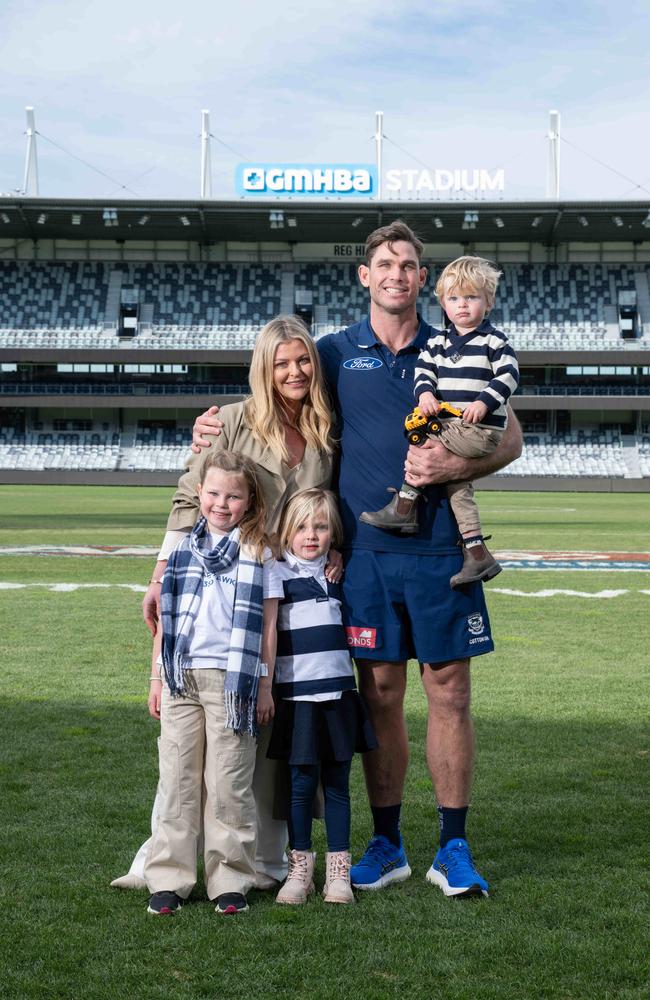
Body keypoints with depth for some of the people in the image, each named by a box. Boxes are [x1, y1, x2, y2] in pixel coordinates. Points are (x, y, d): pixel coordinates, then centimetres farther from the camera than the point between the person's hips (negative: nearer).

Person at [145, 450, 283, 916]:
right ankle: (169, 878, 12)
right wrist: (158, 675, 12)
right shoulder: (184, 548, 13)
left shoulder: (259, 552, 4)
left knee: (229, 784, -1)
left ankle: (230, 880, 8)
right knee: (178, 778, 5)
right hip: (181, 680, 3)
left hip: (232, 680, -3)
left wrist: (264, 686, -1)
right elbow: (166, 617, 16)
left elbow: (267, 624, 2)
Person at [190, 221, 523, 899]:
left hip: (441, 546, 0)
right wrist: (219, 424, 1)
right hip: (366, 549, 1)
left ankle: (454, 848, 11)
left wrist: (455, 466, -12)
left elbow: (510, 438, 6)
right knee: (379, 695, 6)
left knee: (449, 693, 1)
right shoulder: (335, 354, 9)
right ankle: (386, 845, 18)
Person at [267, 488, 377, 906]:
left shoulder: (338, 576, 12)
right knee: (302, 782, 1)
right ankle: (300, 867, 13)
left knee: (338, 782, 6)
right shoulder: (279, 574, -3)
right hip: (298, 696, -4)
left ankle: (339, 870, 13)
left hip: (339, 694, 4)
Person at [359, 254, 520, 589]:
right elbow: (424, 370, 9)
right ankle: (477, 554, 3)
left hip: (481, 429, -6)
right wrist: (425, 393, -12)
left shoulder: (494, 341, -1)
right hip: (450, 427, 7)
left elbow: (508, 376, -10)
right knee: (456, 482, 1)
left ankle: (404, 507, -8)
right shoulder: (438, 341, 15)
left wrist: (484, 402, -24)